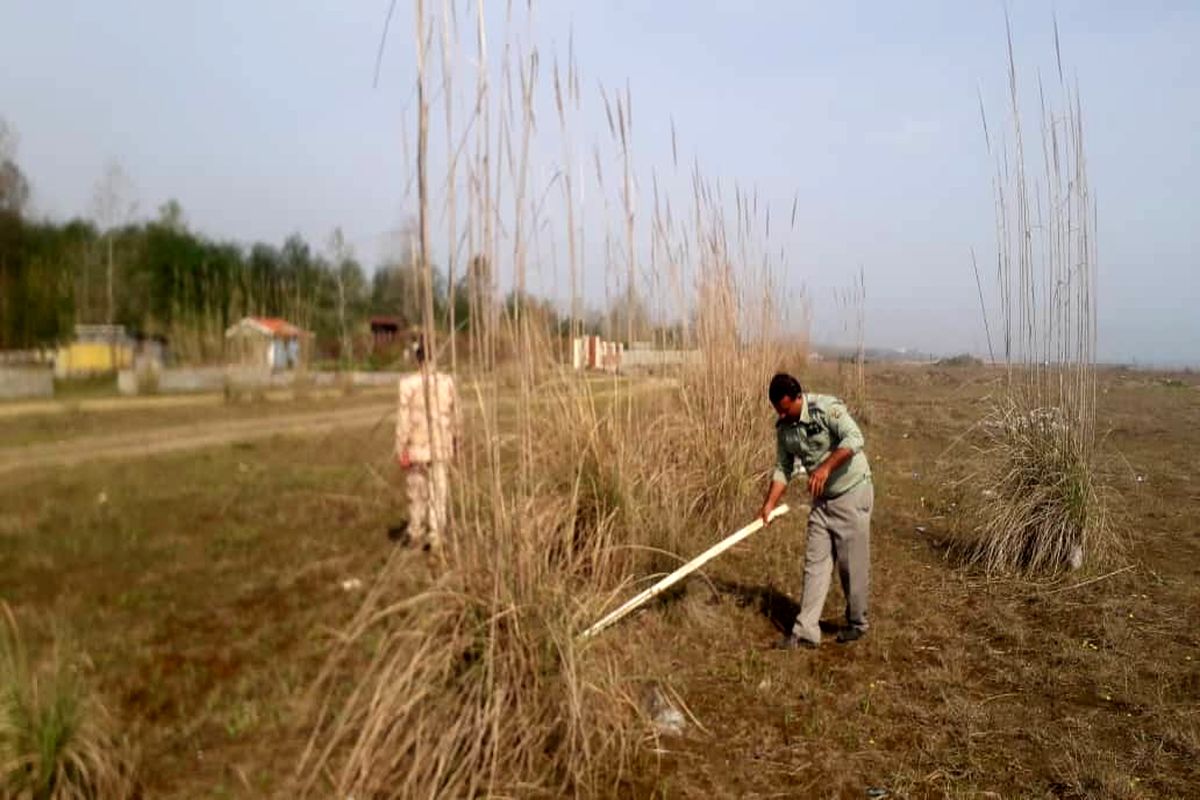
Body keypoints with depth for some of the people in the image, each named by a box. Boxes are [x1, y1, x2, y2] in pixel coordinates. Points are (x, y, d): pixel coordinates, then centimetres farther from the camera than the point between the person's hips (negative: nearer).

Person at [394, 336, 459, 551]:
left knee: (417, 493, 14)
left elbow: (403, 418, -12)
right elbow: (454, 415, 5)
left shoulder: (408, 383, -12)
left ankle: (416, 534, 26)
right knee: (438, 493, 6)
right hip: (441, 447, 1)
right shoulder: (447, 381, -3)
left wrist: (401, 450, -8)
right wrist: (455, 443, 18)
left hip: (416, 448, -1)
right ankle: (435, 537, 3)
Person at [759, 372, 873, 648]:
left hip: (852, 493, -6)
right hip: (822, 500, 6)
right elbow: (783, 469, 7)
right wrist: (769, 504, -2)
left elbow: (854, 439, -28)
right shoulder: (783, 428, 1)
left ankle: (857, 623, 23)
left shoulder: (827, 408, -19)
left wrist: (826, 466, -34)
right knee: (815, 563, 4)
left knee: (852, 563, 3)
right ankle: (806, 631, 7)